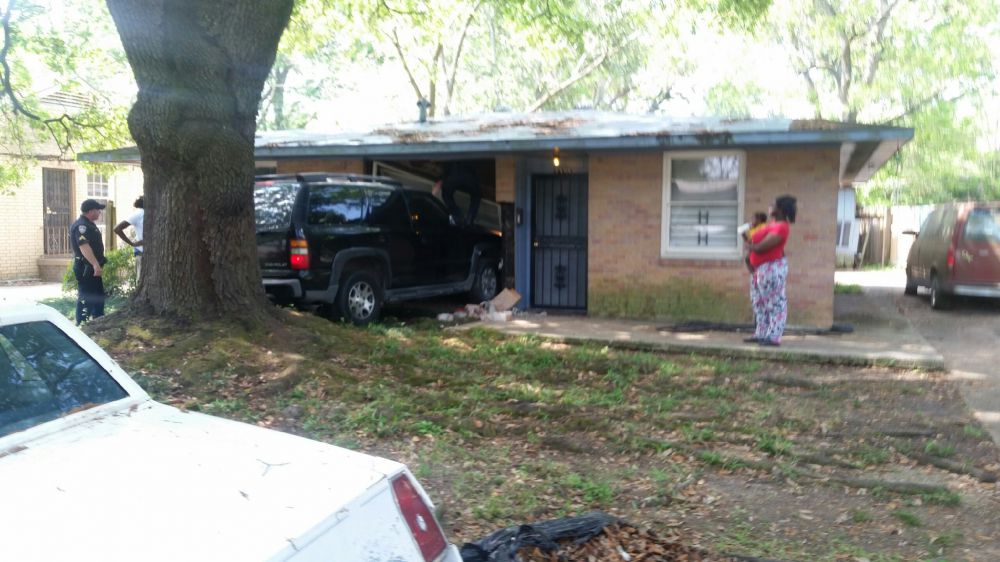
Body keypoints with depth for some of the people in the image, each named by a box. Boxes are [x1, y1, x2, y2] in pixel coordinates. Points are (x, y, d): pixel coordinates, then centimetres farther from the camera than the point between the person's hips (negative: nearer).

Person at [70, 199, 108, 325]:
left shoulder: (88, 225, 15)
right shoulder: (81, 226, -18)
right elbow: (84, 246, -31)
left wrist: (97, 264, 29)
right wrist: (95, 264, -38)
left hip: (92, 267, 11)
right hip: (86, 268, -11)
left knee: (98, 295, 17)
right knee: (86, 298, -8)